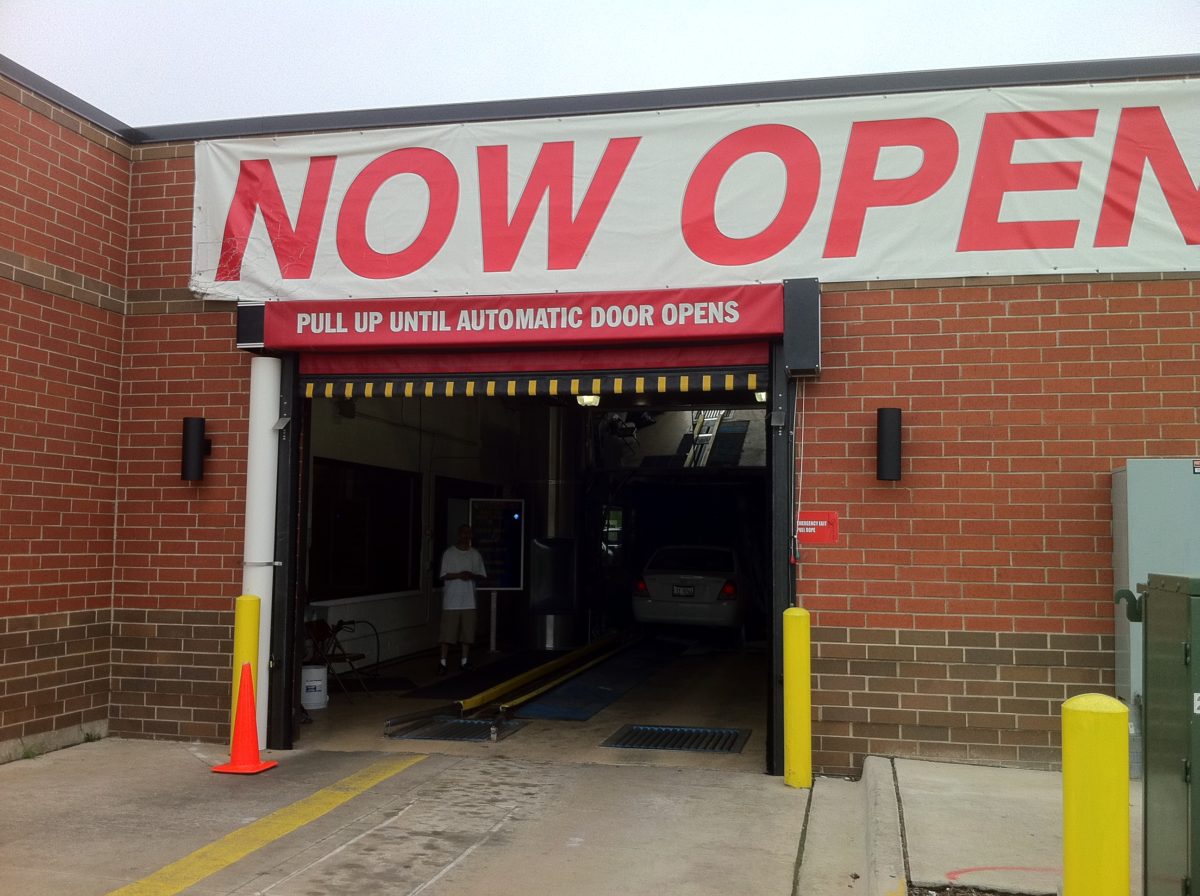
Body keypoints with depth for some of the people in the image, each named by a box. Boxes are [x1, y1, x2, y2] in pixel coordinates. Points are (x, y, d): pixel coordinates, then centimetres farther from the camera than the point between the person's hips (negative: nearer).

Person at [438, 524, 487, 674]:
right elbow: (443, 575, -4)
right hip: (451, 601, -3)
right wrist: (458, 575, -20)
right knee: (447, 633, -3)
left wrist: (472, 576, -11)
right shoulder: (449, 553, -1)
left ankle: (464, 661, 14)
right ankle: (443, 662, 2)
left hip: (469, 601, 3)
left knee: (467, 632, 4)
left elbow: (482, 576, 9)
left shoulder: (476, 554, 7)